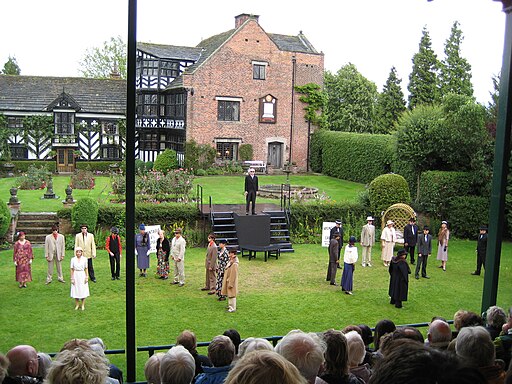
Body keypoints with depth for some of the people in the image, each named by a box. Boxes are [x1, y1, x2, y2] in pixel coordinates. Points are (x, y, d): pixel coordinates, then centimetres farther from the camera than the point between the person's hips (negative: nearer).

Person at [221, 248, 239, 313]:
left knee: (232, 295, 0)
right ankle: (230, 305, 33)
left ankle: (233, 308, 9)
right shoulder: (231, 261, 6)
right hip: (228, 281, 10)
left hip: (231, 282, -10)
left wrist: (230, 284, -21)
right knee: (229, 294, 20)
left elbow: (233, 275, -24)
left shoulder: (234, 264, -25)